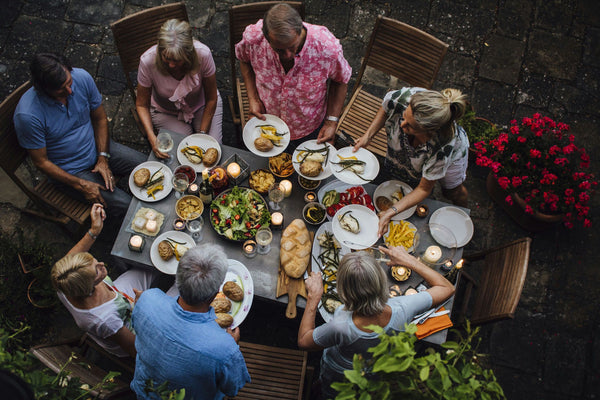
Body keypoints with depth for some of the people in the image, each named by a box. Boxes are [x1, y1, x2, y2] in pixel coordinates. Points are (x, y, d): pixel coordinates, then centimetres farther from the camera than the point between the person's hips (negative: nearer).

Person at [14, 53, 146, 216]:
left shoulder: (82, 77, -17)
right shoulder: (27, 115, -29)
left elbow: (100, 119, -2)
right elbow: (41, 161, -16)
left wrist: (103, 159, -9)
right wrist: (81, 185, -20)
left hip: (97, 148, 5)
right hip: (69, 170, -5)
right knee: (124, 204, -18)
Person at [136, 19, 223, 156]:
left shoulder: (203, 54, -32)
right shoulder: (148, 61, -31)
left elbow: (211, 99, -16)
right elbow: (142, 104, -16)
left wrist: (202, 133, -18)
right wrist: (152, 138, -31)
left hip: (201, 105, 0)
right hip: (166, 112, 0)